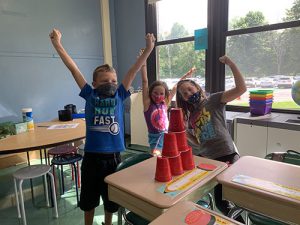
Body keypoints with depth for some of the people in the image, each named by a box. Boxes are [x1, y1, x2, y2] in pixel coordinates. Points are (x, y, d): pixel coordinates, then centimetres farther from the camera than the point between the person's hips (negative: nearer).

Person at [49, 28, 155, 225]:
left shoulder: (120, 95, 1)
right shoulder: (90, 95, -1)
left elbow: (133, 70, -4)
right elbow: (74, 69, -2)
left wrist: (148, 49, -8)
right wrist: (57, 45, -1)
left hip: (113, 156, 1)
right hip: (92, 156, -1)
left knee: (111, 198, 20)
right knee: (89, 198, 19)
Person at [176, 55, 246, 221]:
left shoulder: (213, 100, -4)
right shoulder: (191, 116, 13)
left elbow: (241, 89, -17)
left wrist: (231, 64, -21)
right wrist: (187, 135, 2)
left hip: (226, 156, -6)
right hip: (205, 158, 7)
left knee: (221, 202, 0)